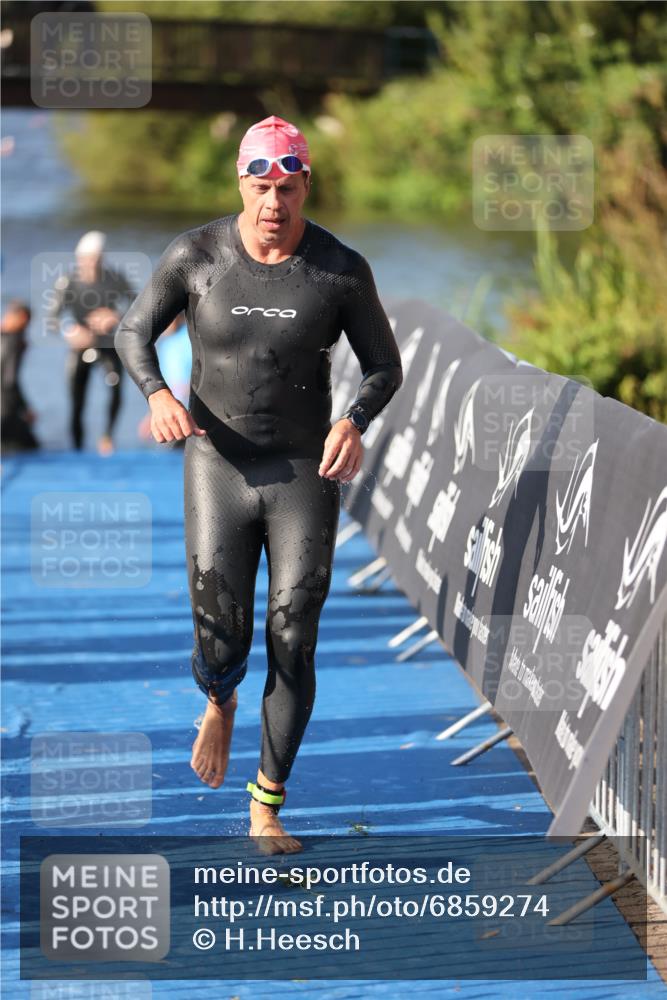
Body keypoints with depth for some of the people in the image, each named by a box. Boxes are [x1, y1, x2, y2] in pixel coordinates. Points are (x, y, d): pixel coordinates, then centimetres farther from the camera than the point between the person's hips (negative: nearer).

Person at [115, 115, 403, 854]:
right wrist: (157, 393, -14)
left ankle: (266, 811, 12)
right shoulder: (195, 256, -7)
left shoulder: (341, 269, -7)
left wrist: (354, 423, -18)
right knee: (220, 640, -6)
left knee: (292, 643, -3)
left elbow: (385, 365, 3)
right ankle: (219, 704, 34)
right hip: (218, 467, 0)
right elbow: (133, 331, 7)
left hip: (306, 471, 0)